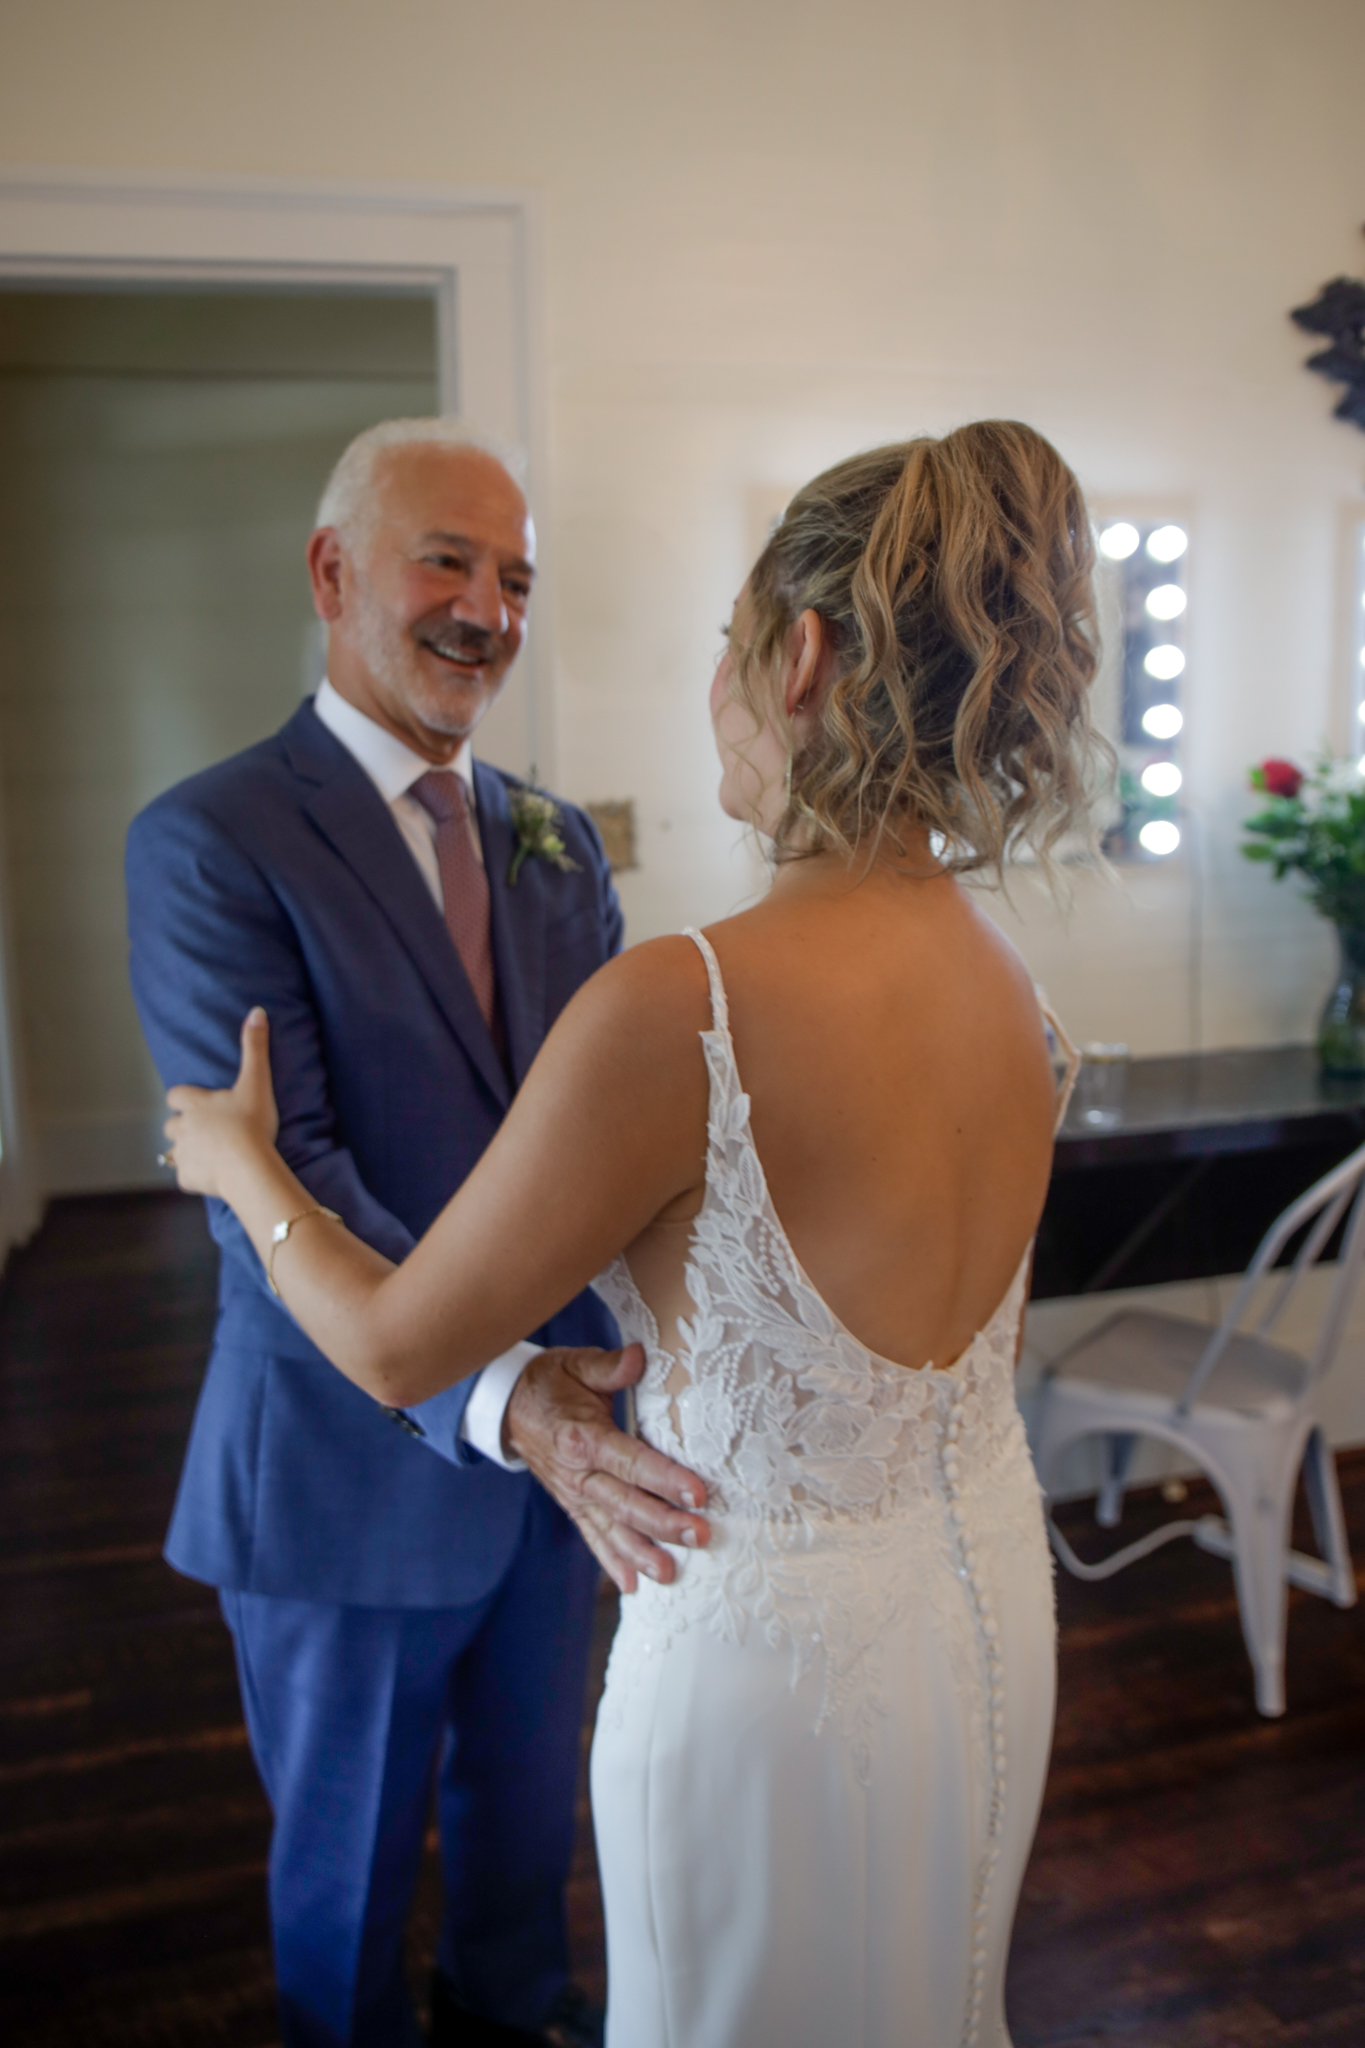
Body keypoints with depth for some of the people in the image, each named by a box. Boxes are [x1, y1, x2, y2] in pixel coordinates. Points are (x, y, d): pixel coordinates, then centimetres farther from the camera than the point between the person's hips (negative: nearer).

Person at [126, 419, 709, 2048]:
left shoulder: (557, 845, 4)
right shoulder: (208, 844, -16)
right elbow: (276, 1180, -25)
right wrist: (494, 1394, -37)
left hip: (562, 1427, 6)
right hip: (353, 1454, -5)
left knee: (526, 1801, 27)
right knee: (349, 1851, 18)